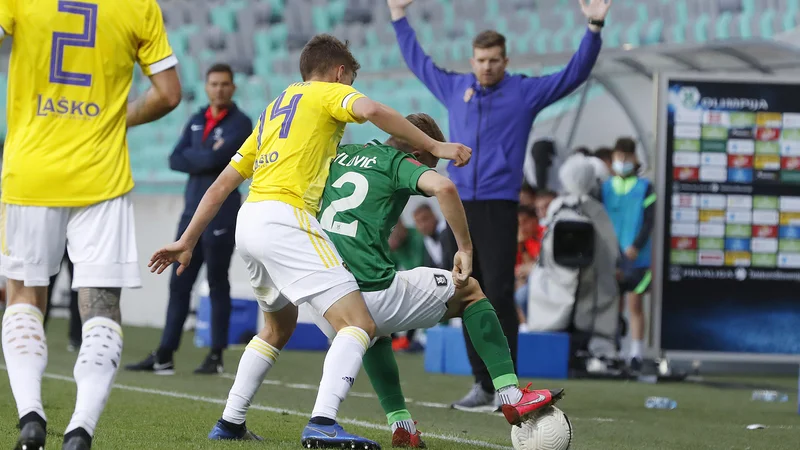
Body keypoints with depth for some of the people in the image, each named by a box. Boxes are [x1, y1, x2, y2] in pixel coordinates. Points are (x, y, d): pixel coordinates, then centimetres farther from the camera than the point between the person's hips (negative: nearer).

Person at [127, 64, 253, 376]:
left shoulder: (240, 124, -4)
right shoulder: (197, 121, 14)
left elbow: (218, 158, -19)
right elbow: (175, 160, 4)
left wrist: (191, 157, -4)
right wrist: (206, 158, -9)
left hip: (220, 216, -6)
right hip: (192, 211, 6)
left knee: (217, 285, -1)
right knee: (179, 283, 4)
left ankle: (216, 356, 4)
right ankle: (165, 355, 5)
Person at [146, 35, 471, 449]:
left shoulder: (273, 111, 30)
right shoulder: (328, 94, 9)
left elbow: (221, 185, 28)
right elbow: (370, 110, -14)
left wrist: (187, 241, 30)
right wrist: (435, 147, -8)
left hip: (249, 220, 8)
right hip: (284, 219, -8)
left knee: (279, 326, 31)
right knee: (359, 324, -14)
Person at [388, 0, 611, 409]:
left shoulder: (525, 92, 4)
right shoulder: (455, 88, 14)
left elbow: (575, 73, 1)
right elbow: (418, 61, 29)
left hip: (499, 209, -4)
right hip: (459, 206, 4)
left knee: (498, 296, -11)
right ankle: (482, 385, 10)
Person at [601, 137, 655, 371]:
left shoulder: (644, 188, 2)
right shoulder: (605, 187, 10)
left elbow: (649, 221, -3)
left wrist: (636, 246, -15)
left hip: (636, 256, -3)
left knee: (635, 304, -2)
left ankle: (636, 353, 0)